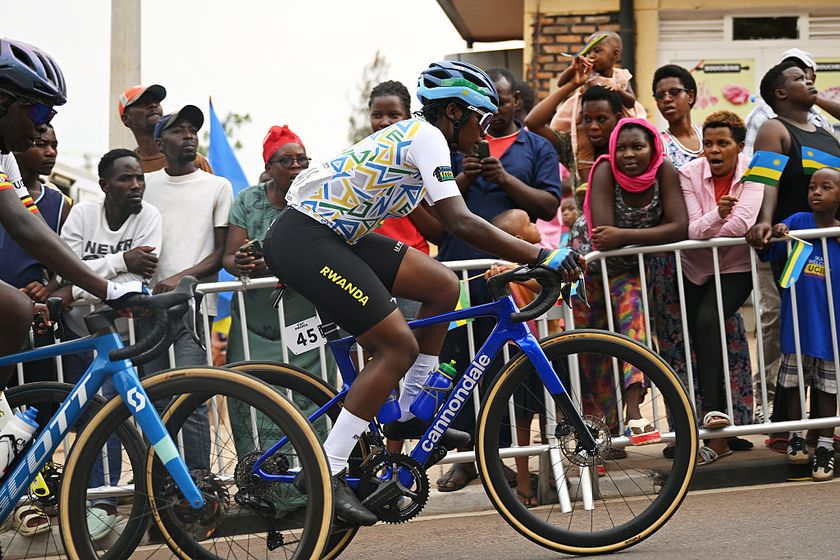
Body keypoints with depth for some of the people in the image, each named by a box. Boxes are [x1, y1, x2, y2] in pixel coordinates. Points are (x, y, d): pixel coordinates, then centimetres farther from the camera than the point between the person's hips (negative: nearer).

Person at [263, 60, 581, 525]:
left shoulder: (415, 135, 17)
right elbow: (461, 224, -24)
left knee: (442, 286, 6)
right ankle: (328, 473, -9)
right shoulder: (427, 137, -13)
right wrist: (540, 256, -24)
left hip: (335, 235, 10)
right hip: (303, 240, -10)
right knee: (399, 347, -11)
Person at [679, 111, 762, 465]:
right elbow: (692, 230, -17)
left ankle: (712, 408, -29)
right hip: (696, 269, 3)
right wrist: (718, 214, -37)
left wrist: (703, 233, -13)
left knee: (708, 320, -28)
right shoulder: (689, 174, -6)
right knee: (702, 342, -1)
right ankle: (718, 436, 9)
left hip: (736, 267, -3)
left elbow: (743, 223, -23)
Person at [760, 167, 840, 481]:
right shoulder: (798, 222, -5)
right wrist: (773, 233, -18)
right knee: (794, 380, 10)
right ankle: (795, 437, 26)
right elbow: (766, 253, -2)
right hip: (797, 321, 1)